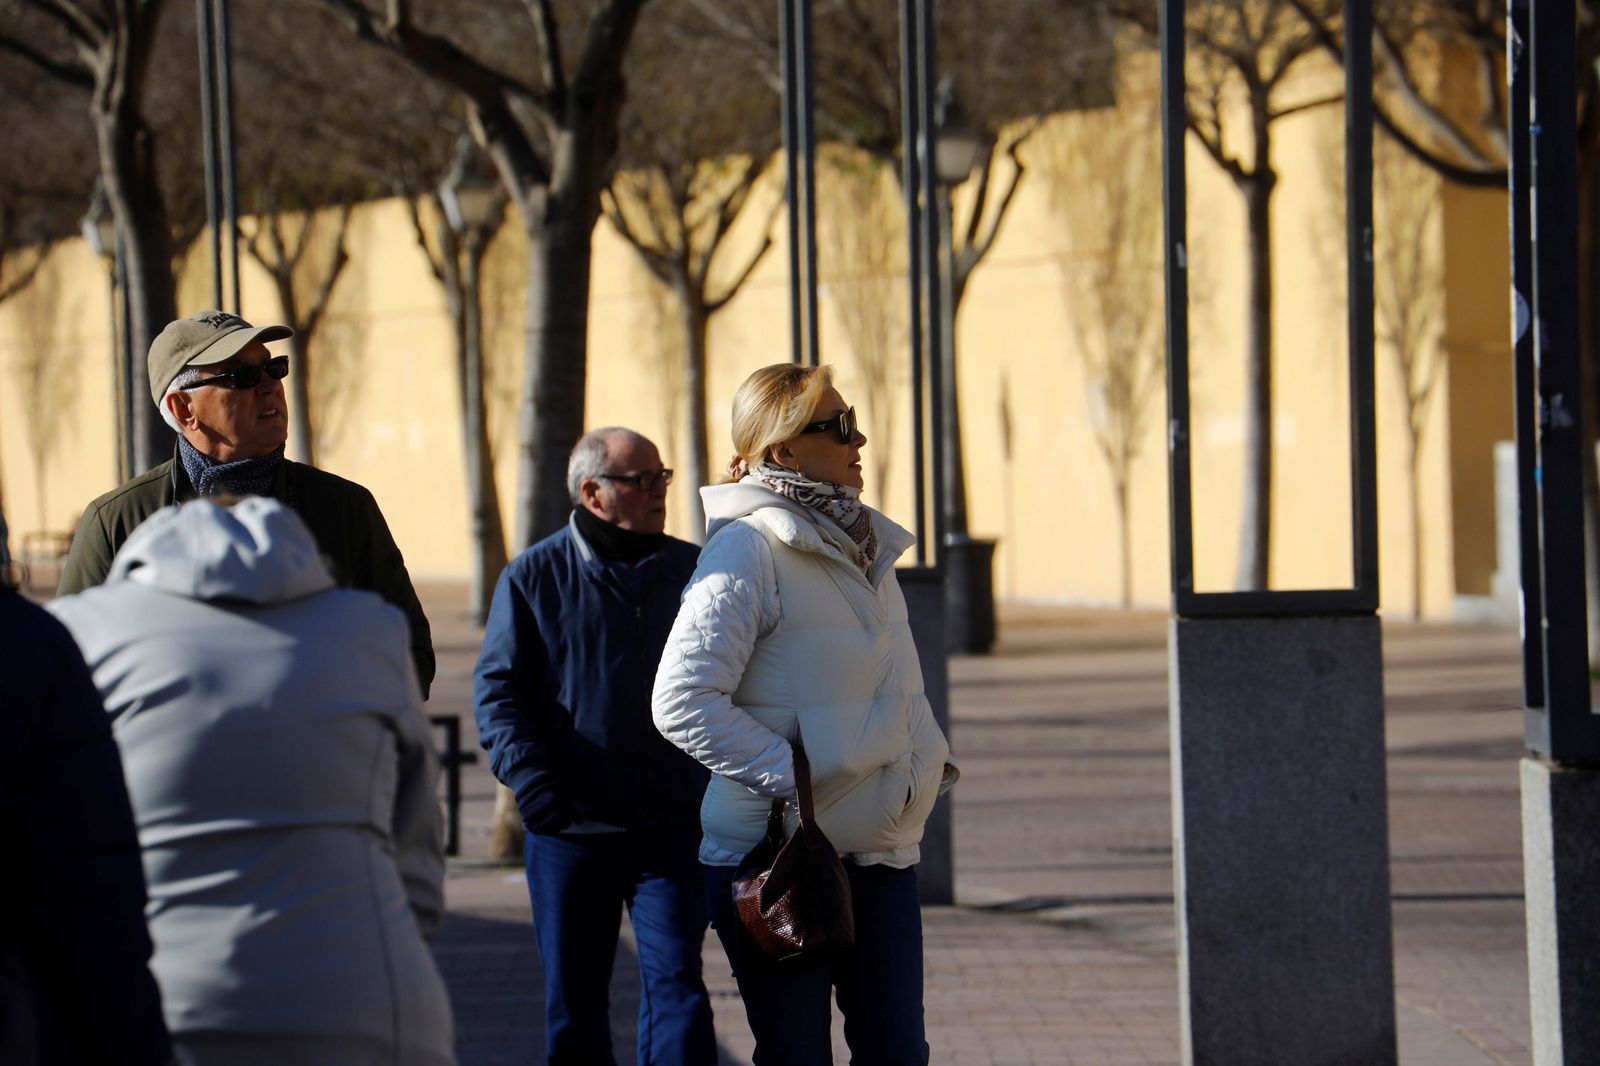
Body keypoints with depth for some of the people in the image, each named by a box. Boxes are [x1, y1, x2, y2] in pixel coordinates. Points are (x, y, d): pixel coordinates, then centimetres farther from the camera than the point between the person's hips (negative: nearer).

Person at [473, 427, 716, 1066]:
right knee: (573, 997, 8)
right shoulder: (534, 576, 3)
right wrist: (530, 776, -15)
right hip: (571, 828, 0)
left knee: (676, 983, -7)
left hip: (674, 828, 0)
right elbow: (496, 687, -1)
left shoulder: (694, 572, 9)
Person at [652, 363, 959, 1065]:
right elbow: (682, 703, -19)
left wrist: (930, 754, 8)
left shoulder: (867, 546, 13)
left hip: (881, 852, 7)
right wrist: (794, 778, -20)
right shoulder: (748, 548, -12)